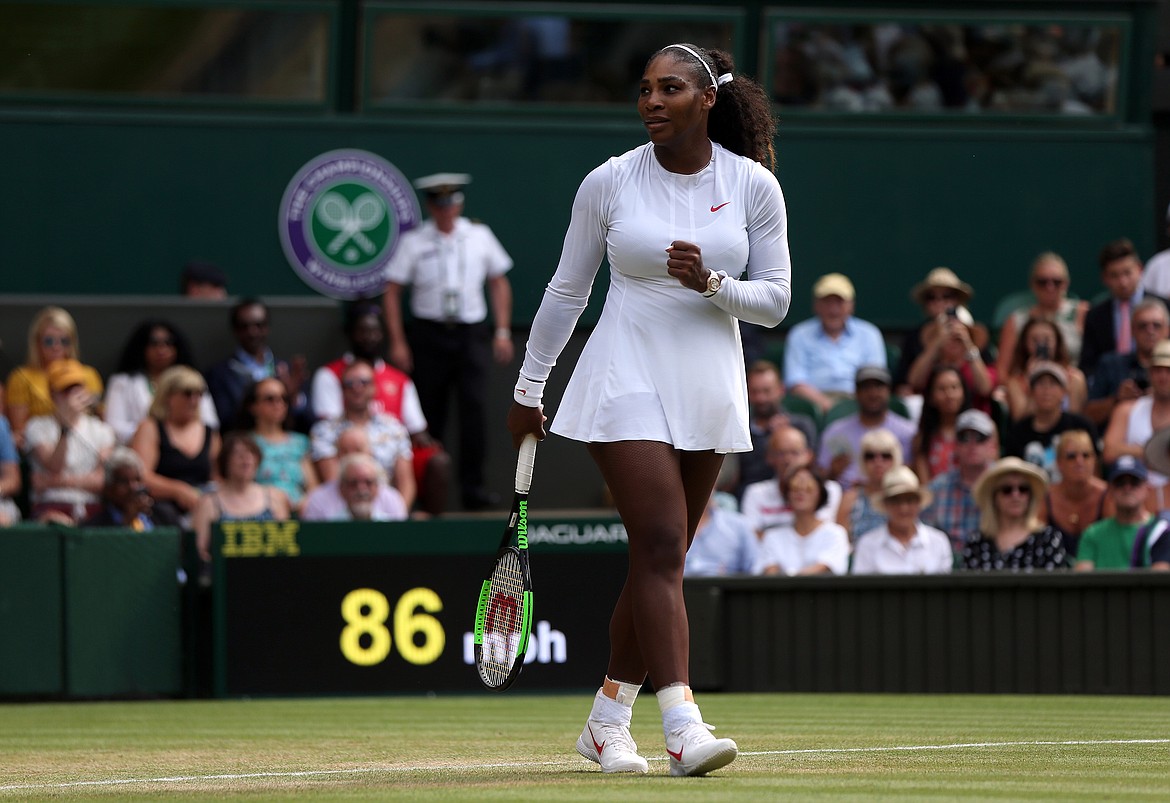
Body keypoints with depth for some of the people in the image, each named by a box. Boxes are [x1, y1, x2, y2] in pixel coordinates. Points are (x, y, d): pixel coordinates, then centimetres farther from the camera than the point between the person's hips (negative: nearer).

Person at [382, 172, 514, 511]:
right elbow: (392, 292, 2)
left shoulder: (480, 236, 8)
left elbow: (499, 283, 15)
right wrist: (398, 342, -4)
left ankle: (473, 486, -12)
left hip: (472, 334, 1)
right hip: (429, 335, -1)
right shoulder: (413, 242, 2)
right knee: (430, 414, 1)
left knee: (475, 406, -13)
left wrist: (502, 331, 8)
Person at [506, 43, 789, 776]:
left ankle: (608, 720, 22)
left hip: (708, 393, 3)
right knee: (662, 549, -16)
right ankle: (683, 725, -24)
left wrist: (712, 283, -16)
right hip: (627, 384, -3)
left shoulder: (754, 186, 1)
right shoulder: (609, 183, -1)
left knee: (659, 562, 8)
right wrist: (529, 391, 12)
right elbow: (567, 291, 8)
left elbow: (775, 301, 3)